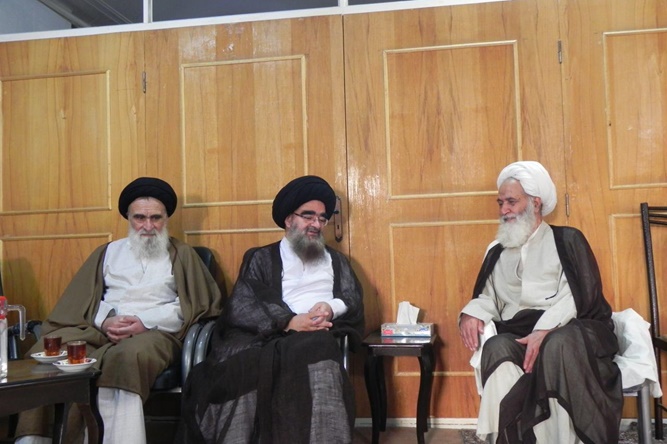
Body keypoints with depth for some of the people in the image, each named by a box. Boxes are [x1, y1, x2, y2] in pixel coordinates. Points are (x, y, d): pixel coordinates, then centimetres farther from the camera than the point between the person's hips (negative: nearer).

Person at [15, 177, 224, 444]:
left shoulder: (182, 255, 14)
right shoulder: (108, 252, 23)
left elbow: (196, 304, 1)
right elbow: (80, 300, 15)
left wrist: (145, 322, -11)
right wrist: (105, 320, -8)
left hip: (155, 331, -3)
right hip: (100, 329, 3)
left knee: (128, 356, -39)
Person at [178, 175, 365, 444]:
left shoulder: (336, 261, 28)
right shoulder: (260, 258, 18)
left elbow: (354, 300, 16)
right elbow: (241, 305, 2)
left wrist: (331, 308, -8)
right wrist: (289, 322, -14)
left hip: (317, 336, 1)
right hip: (270, 336, -1)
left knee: (315, 350, -38)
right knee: (245, 364, -36)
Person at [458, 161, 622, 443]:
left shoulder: (566, 240, 9)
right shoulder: (497, 251, 23)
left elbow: (582, 295, -4)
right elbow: (488, 298, 20)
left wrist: (544, 330, -19)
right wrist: (470, 314, -5)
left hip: (569, 329, -2)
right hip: (516, 335, 3)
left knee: (558, 345, -38)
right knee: (497, 349, -32)